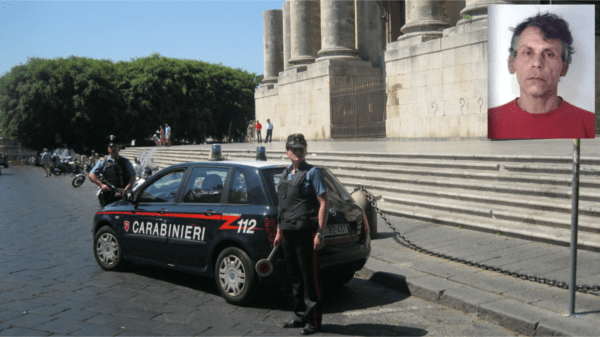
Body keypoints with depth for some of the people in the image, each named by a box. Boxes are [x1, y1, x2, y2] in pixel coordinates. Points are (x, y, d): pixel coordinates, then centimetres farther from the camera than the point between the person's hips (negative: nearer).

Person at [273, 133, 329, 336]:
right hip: (288, 233, 7)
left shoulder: (312, 173, -5)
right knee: (295, 277, 13)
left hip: (306, 232, -7)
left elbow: (324, 203, -10)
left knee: (310, 278, -1)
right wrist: (279, 231, 19)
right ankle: (300, 317, 25)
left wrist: (320, 233, -17)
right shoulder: (286, 173, 17)